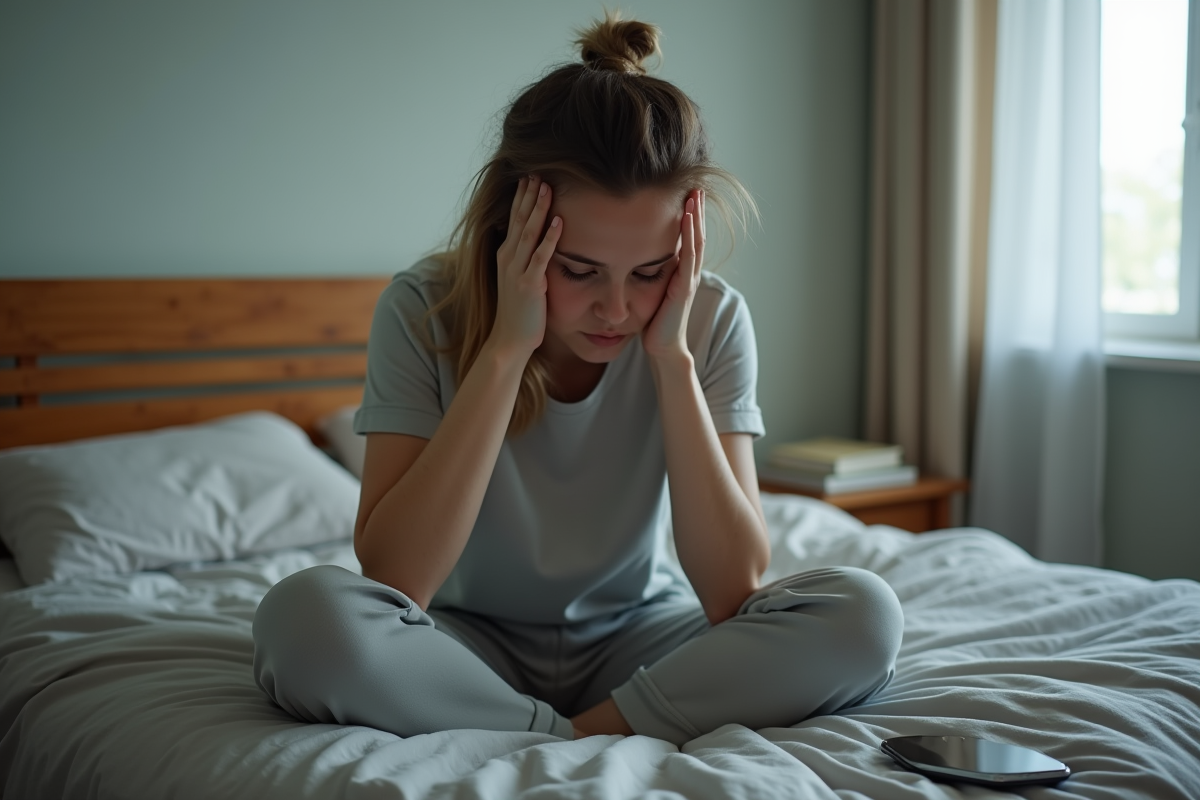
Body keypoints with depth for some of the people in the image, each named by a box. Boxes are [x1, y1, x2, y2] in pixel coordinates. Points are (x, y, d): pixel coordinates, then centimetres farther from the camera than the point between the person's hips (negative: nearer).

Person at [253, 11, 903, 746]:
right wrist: (505, 348, -30)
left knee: (863, 613, -23)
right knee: (305, 616, -31)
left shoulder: (710, 319, -14)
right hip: (476, 647, 0)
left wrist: (672, 356, -26)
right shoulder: (424, 312, -18)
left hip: (638, 641, 1)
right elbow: (395, 581, -27)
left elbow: (735, 592, -20)